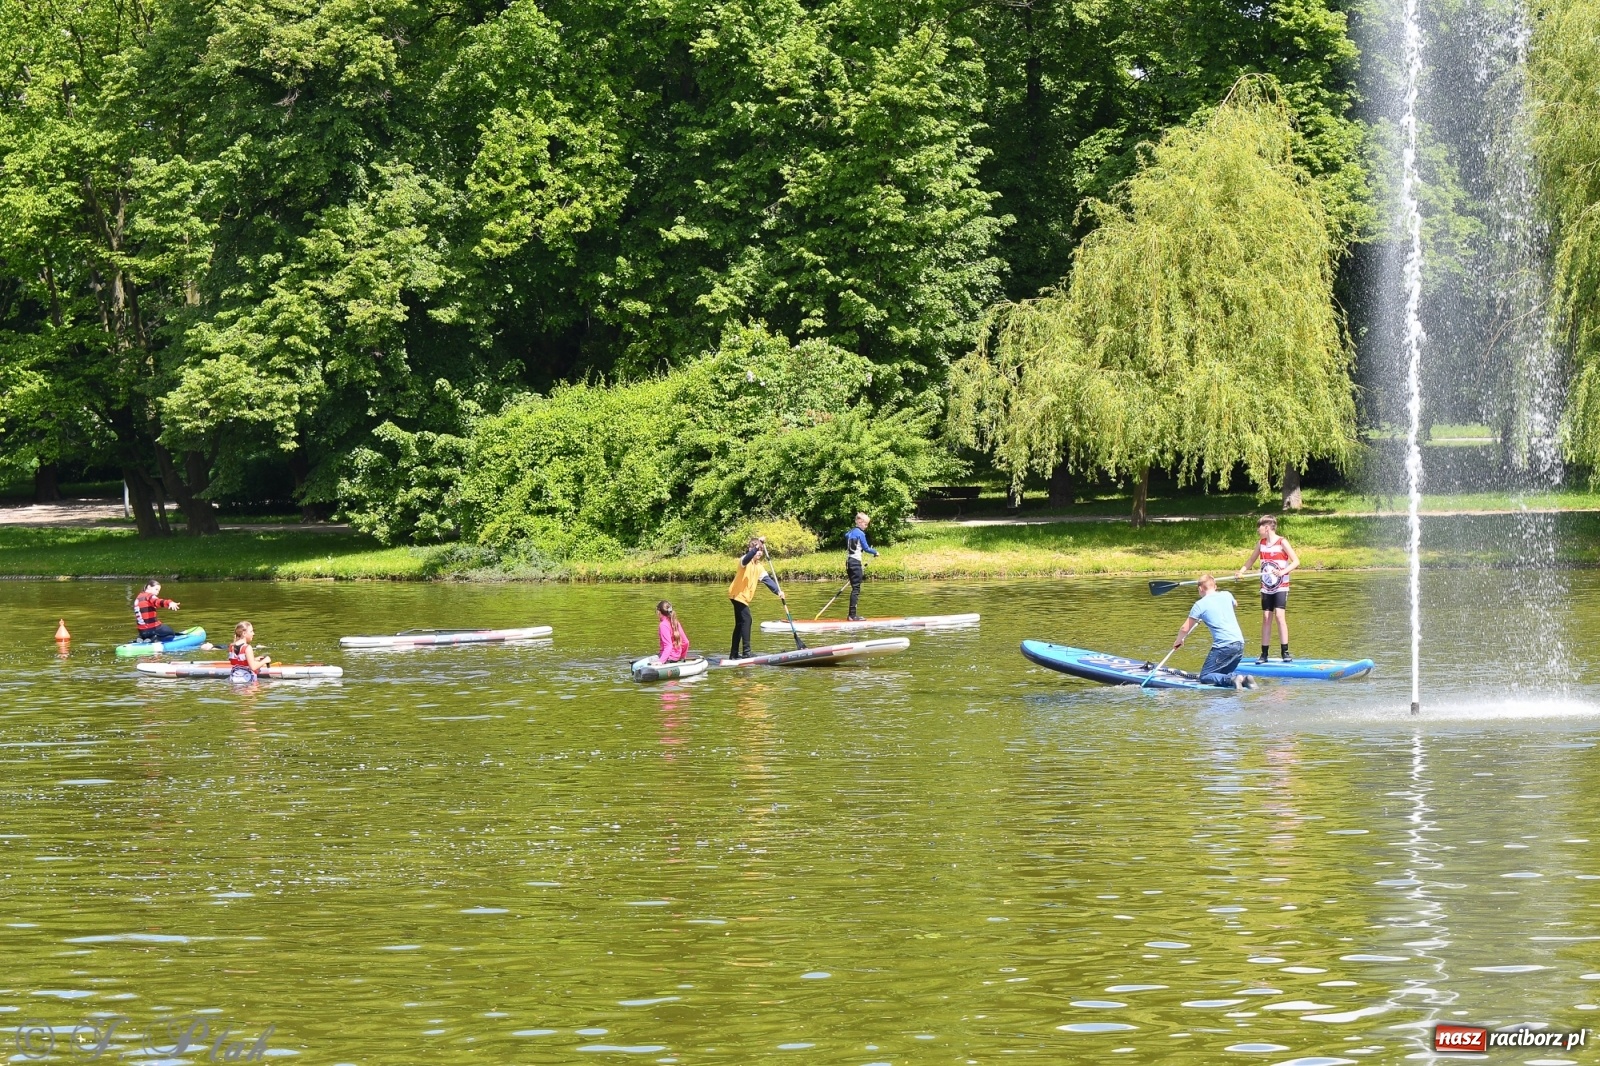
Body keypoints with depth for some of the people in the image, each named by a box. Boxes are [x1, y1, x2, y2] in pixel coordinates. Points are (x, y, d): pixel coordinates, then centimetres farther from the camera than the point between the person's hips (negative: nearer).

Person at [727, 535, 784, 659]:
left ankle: (734, 653, 20)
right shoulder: (744, 560, -11)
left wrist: (778, 591, -12)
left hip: (743, 596, 10)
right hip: (738, 594, -10)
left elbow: (767, 579, 2)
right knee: (746, 620, -17)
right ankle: (746, 651, -22)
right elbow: (747, 558, -37)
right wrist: (757, 546, -50)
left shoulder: (758, 566, 12)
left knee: (740, 624, 13)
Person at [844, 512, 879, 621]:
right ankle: (853, 615, -10)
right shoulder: (860, 533, -9)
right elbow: (866, 548, -7)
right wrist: (875, 553, 11)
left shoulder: (850, 533, 14)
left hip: (849, 562, 8)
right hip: (856, 562, -8)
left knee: (854, 588, 12)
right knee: (856, 589, -7)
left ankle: (852, 614, 13)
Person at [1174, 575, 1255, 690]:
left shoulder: (1200, 605, -1)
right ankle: (1243, 679, -10)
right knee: (1223, 675, 20)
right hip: (1240, 644, 6)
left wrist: (1178, 641, 25)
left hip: (1223, 646, -6)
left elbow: (1185, 629, 4)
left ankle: (1232, 680, -24)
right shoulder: (1227, 595, 13)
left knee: (1204, 677, 1)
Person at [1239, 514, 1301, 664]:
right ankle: (1264, 654, 7)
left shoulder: (1282, 543, -9)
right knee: (1266, 618, 5)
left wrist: (1283, 572, -26)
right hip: (1266, 588, 5)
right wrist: (1241, 571, 0)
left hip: (1281, 586, -5)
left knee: (1279, 615, -16)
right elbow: (1251, 561, 17)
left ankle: (1285, 652, -14)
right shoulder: (1260, 544, 7)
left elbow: (1296, 561, -11)